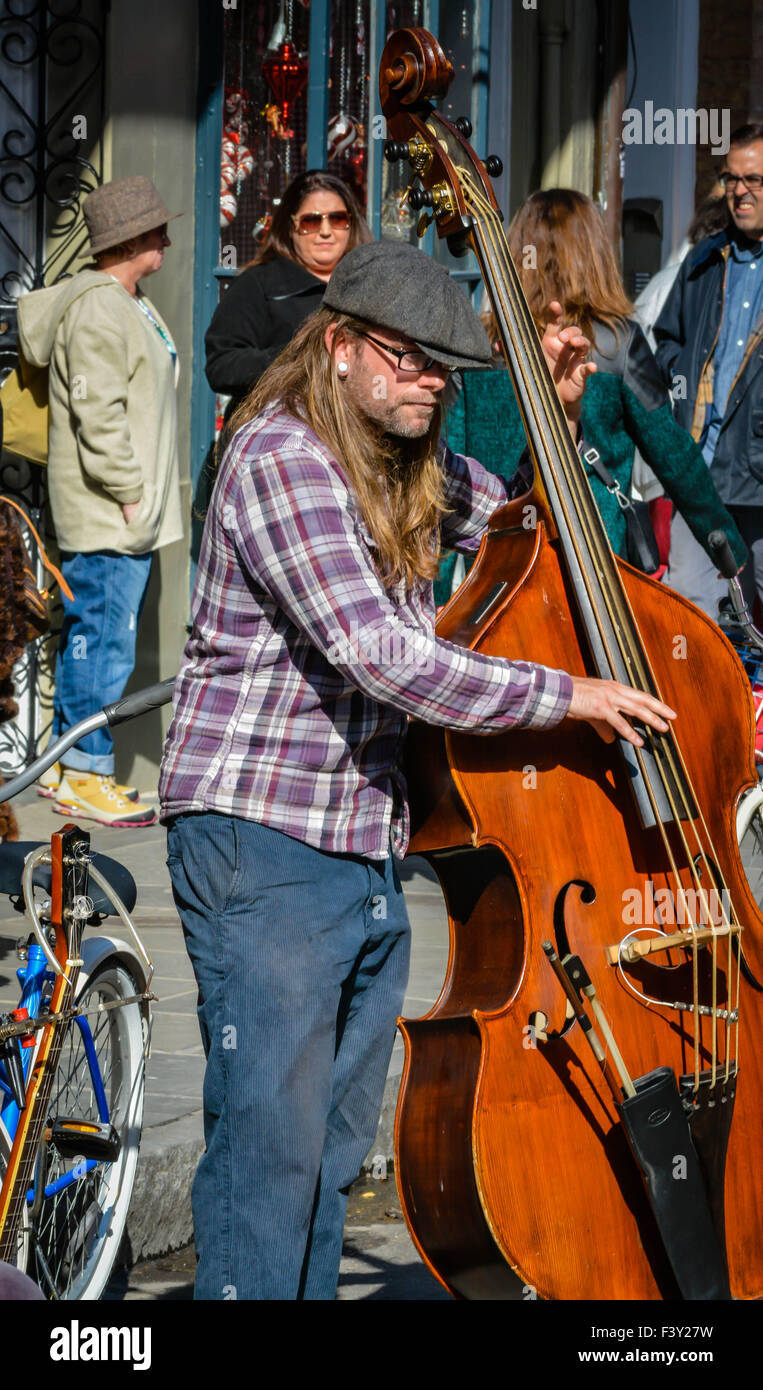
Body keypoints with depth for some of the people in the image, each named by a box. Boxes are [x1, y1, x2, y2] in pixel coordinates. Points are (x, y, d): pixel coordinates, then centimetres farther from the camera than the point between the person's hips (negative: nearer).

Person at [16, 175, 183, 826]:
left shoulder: (132, 305, 17)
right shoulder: (97, 311, -16)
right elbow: (98, 417, -22)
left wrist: (153, 497, 19)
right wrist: (129, 492, -20)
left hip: (131, 516, 10)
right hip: (107, 517, -10)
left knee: (89, 637, 15)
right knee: (103, 640, -6)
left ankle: (67, 766, 22)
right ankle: (86, 777, -1)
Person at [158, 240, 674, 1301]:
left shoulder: (410, 472, 13)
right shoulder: (282, 458, -15)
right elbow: (379, 653, -24)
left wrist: (554, 415, 12)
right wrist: (565, 696, -20)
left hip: (370, 852, 9)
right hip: (261, 847, -9)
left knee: (335, 1149, 12)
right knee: (271, 1145, -10)